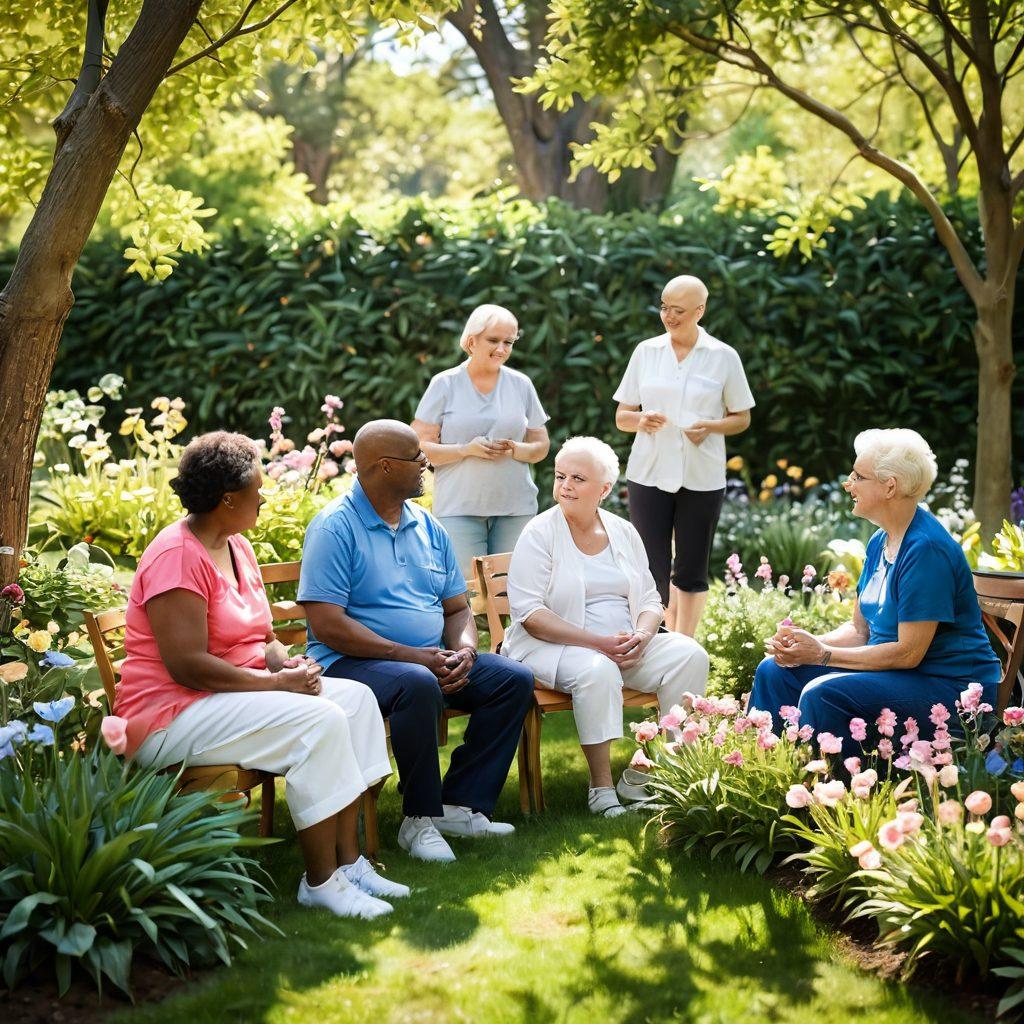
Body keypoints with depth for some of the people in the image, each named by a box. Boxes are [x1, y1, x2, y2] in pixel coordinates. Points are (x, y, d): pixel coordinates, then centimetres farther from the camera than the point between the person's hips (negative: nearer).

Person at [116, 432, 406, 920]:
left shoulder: (237, 547, 13)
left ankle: (348, 862, -7)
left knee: (356, 697, -4)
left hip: (241, 694, 10)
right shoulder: (177, 557, -17)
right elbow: (187, 665, -24)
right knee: (319, 721, -26)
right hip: (171, 715, -10)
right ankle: (319, 881, -16)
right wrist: (276, 682, -21)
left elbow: (263, 637, 20)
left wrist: (288, 663, -3)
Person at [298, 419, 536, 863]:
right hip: (353, 662, -7)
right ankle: (419, 820, -22)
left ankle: (461, 804, -8)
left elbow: (457, 609, 18)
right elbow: (327, 625, -17)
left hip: (431, 659, 8)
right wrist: (409, 655, -22)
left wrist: (464, 651, -7)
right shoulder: (335, 526, -9)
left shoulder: (428, 527, 15)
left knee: (514, 679, -10)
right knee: (418, 684, -37)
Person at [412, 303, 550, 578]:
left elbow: (541, 446, 14)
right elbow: (418, 447, -1)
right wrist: (467, 449, -16)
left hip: (516, 507, 3)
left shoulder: (521, 385, 10)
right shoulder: (445, 385, 2)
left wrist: (515, 450, -9)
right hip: (459, 508, -3)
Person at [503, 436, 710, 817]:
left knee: (690, 655, -16)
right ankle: (601, 788, -25)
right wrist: (598, 642, -22)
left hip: (625, 646, 5)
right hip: (550, 646, -5)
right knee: (598, 670, -37)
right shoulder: (540, 534, -5)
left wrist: (641, 635, -11)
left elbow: (650, 600, 14)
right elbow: (530, 614, -14)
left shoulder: (623, 533, 12)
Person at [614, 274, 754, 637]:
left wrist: (711, 426, -14)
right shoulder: (646, 351, 6)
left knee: (691, 571, 8)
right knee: (653, 570, -2)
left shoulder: (723, 357, 1)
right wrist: (640, 420, -14)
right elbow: (621, 417, 9)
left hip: (702, 478, -1)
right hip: (649, 473, 1)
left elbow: (742, 418, 7)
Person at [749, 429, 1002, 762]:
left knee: (823, 694, -30)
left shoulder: (926, 549, -21)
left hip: (948, 685, -10)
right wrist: (805, 645, -6)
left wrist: (822, 654, -18)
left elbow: (908, 653, -22)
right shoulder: (880, 543, 10)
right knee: (775, 671, 4)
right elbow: (859, 629, 13)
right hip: (892, 669, 10)